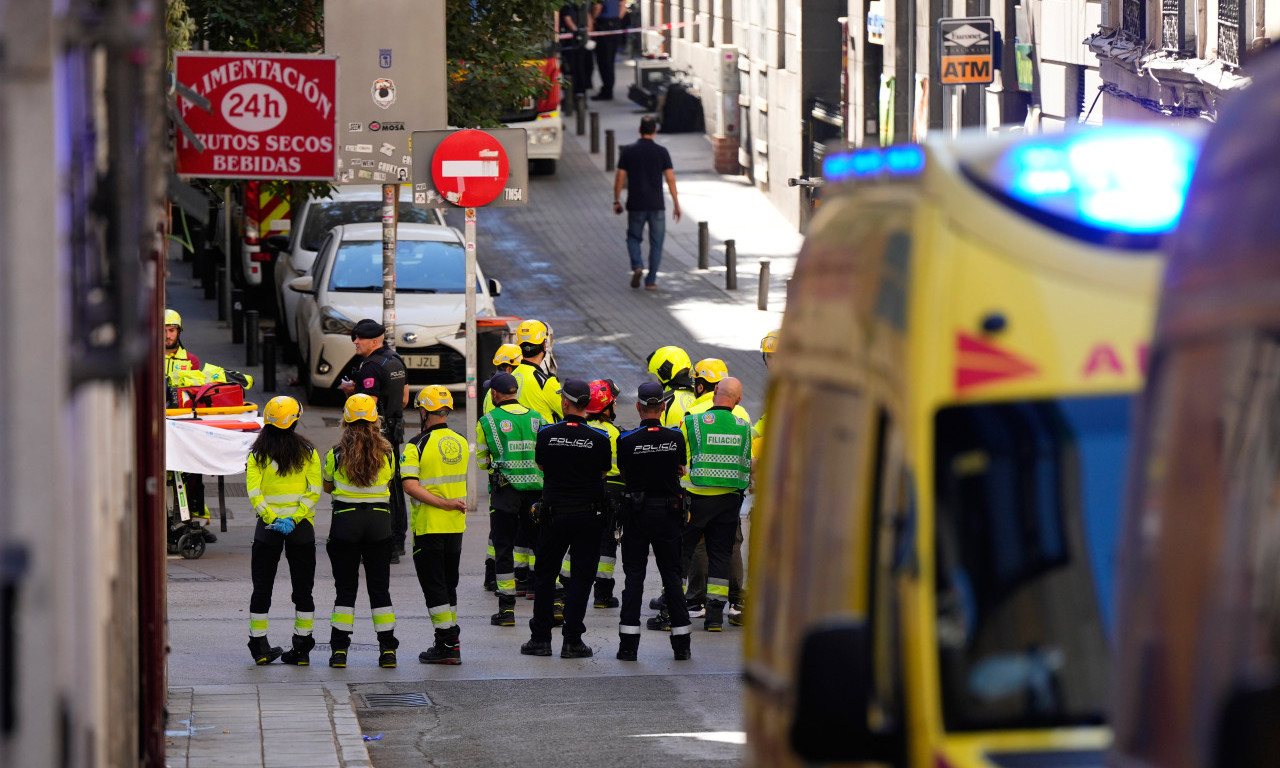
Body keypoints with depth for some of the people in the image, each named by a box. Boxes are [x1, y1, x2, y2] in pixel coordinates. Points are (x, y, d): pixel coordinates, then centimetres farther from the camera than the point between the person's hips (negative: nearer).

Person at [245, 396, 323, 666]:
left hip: (268, 529, 0)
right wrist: (295, 518, -11)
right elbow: (314, 490, -8)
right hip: (301, 529, 0)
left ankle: (259, 647, 9)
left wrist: (272, 519, -12)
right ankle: (301, 648, 6)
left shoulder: (257, 454, -2)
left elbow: (254, 492, -11)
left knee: (262, 587, 9)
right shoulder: (307, 451, -1)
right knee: (302, 587, 7)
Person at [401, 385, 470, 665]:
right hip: (456, 526, 6)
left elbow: (410, 485, -21)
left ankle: (447, 644, -4)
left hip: (428, 526, -6)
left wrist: (443, 503, -20)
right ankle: (451, 640, 21)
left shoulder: (417, 445, -13)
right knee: (449, 583, 16)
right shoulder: (461, 443, 4)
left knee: (433, 584, -1)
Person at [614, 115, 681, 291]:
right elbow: (670, 179, -5)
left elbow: (619, 178, -2)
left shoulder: (628, 151, -2)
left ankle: (637, 266, -8)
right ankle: (651, 281, 5)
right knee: (656, 243, 8)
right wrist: (676, 204, 1)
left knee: (634, 237, 17)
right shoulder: (661, 152, -4)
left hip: (635, 205, 0)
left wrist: (616, 201, 9)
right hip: (656, 205, 0)